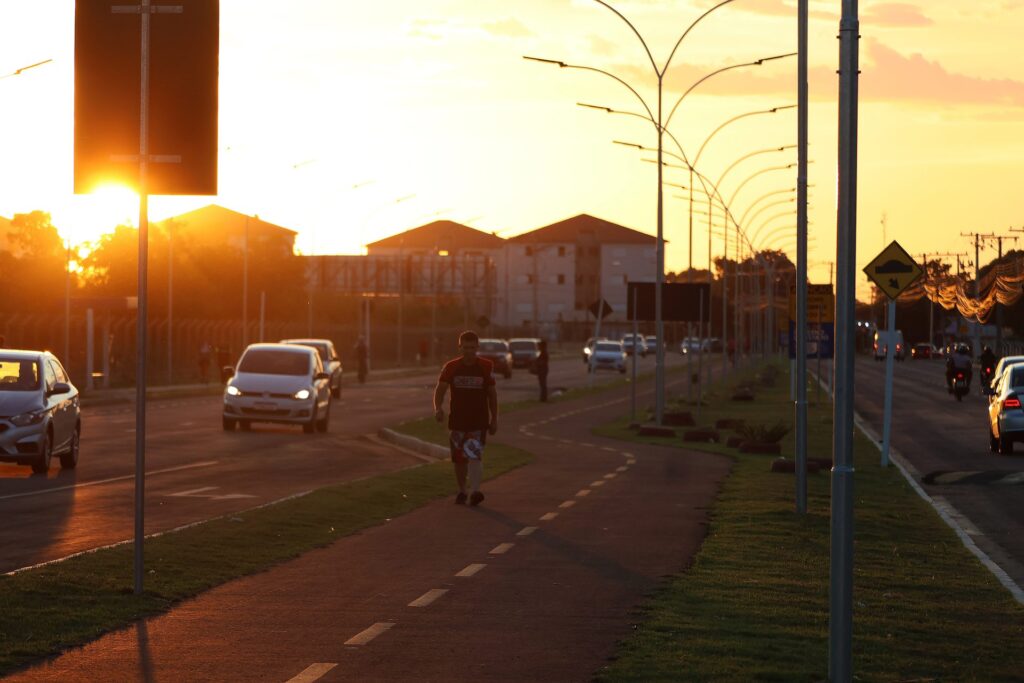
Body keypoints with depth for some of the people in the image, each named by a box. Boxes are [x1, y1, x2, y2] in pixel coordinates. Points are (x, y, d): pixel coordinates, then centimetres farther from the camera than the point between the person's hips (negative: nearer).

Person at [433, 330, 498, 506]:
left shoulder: (486, 367, 0)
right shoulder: (451, 367, 1)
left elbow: (492, 394, 8)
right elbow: (440, 389, -5)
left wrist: (494, 419, 8)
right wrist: (438, 408, -25)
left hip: (479, 421, -2)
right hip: (457, 420, 2)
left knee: (475, 455, -17)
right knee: (459, 459, 10)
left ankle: (474, 492, -27)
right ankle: (462, 491, 26)